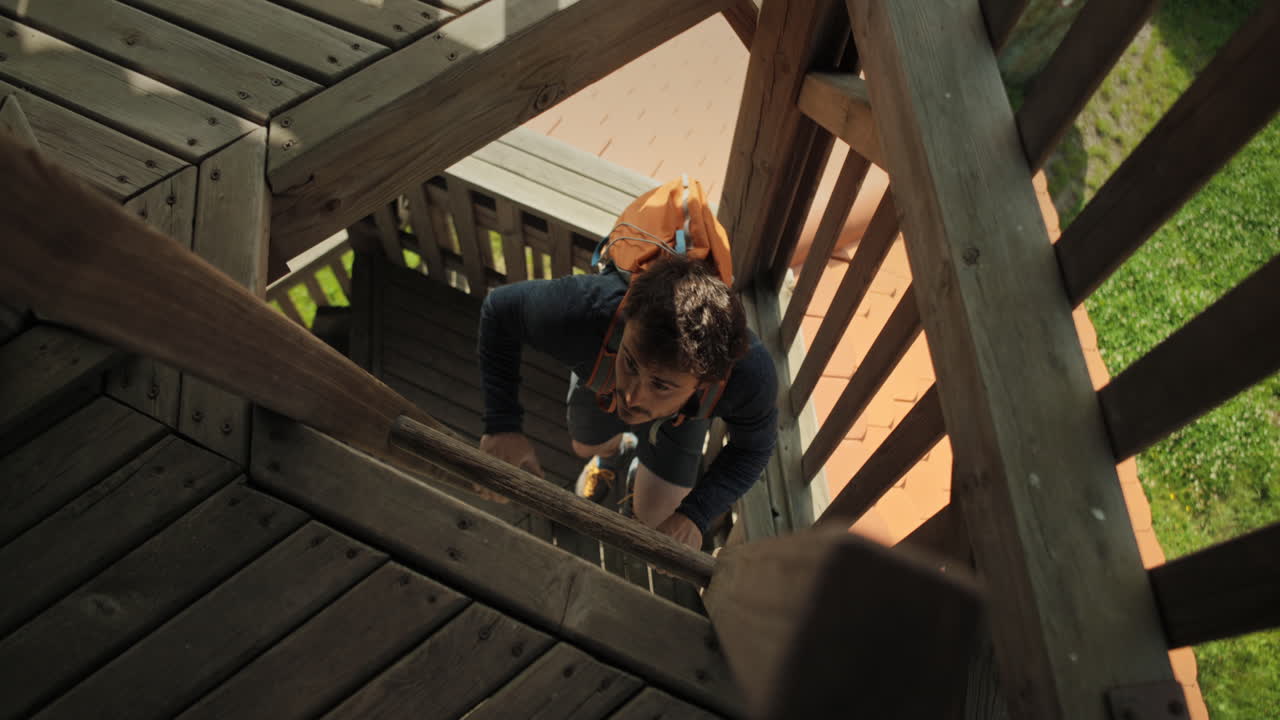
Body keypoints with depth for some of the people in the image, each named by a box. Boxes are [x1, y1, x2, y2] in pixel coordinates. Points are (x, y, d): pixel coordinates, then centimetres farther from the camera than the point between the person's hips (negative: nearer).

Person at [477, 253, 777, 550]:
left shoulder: (752, 374, -47)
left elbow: (755, 447, -22)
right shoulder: (580, 311, -50)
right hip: (599, 377, 1)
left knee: (651, 520, 6)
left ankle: (643, 474, 42)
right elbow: (499, 308, -26)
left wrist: (694, 514, -35)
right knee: (587, 447, 29)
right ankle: (618, 449, 66)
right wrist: (502, 425, -34)